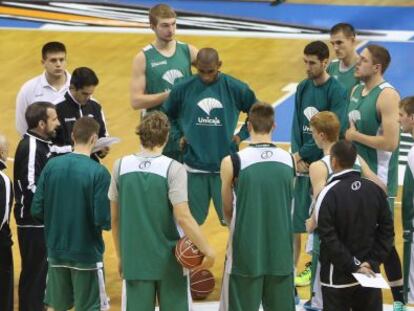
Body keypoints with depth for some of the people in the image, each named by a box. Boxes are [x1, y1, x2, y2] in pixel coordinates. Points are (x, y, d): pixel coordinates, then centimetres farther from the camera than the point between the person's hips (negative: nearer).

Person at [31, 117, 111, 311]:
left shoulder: (52, 165, -4)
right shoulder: (98, 172, -16)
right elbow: (103, 220, -19)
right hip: (87, 252, -4)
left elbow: (37, 210, -2)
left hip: (56, 250, 4)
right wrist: (109, 223, 4)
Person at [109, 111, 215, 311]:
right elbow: (183, 217, -18)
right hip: (169, 261, -2)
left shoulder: (121, 166, -1)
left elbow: (115, 218, 6)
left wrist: (120, 255, 17)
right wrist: (207, 250, -10)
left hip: (135, 260, 3)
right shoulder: (173, 169, -12)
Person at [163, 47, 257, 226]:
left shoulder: (236, 89, -5)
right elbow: (166, 117, 14)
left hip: (226, 167, -1)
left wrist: (242, 135, 0)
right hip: (194, 167, 1)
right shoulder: (182, 89, -2)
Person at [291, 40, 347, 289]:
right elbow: (297, 124, 7)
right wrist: (297, 155, -8)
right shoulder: (303, 88, 8)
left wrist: (304, 154, -12)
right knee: (295, 220, 6)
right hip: (303, 164, 5)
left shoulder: (337, 91, -11)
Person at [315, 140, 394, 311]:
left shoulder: (328, 194, -14)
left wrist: (353, 265, -14)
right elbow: (386, 230, 2)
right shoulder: (375, 189, 2)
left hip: (338, 277, -5)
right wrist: (373, 261, -1)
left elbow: (328, 238, -19)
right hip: (370, 274, 5)